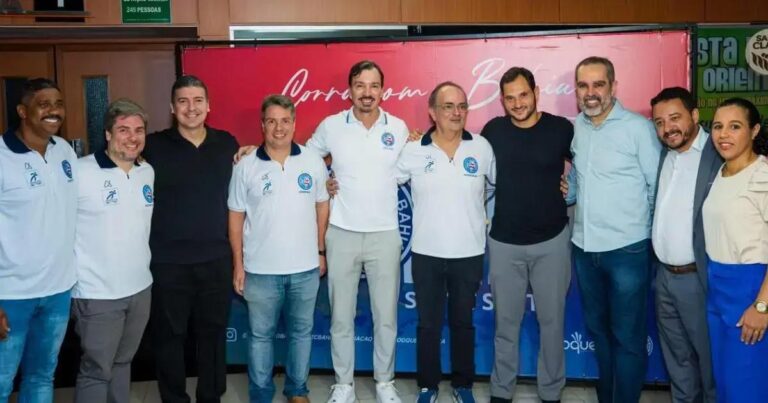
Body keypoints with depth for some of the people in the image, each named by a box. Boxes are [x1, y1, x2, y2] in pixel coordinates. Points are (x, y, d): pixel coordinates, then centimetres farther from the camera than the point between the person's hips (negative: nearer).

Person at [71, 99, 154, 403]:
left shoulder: (148, 172, 5)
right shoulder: (80, 171, -15)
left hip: (140, 288, 6)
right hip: (98, 293, -6)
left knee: (122, 363, 19)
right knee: (96, 371, 5)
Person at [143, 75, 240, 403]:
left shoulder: (228, 144, 5)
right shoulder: (153, 146, -3)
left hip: (216, 258, 2)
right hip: (167, 261, -2)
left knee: (213, 332, 13)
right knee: (169, 336, 9)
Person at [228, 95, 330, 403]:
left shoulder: (314, 162, 0)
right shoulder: (246, 167, -4)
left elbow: (322, 207, 8)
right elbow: (236, 217, 0)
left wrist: (321, 252, 7)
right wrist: (238, 264, -2)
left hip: (305, 268, 2)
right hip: (260, 270, -1)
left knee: (301, 332, 14)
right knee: (260, 335, 11)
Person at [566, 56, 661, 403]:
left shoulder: (638, 128, -11)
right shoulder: (573, 128, 4)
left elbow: (659, 187, -7)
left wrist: (648, 232, -3)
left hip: (627, 250, -5)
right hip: (584, 247, 6)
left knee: (627, 336, 5)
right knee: (598, 328, 19)